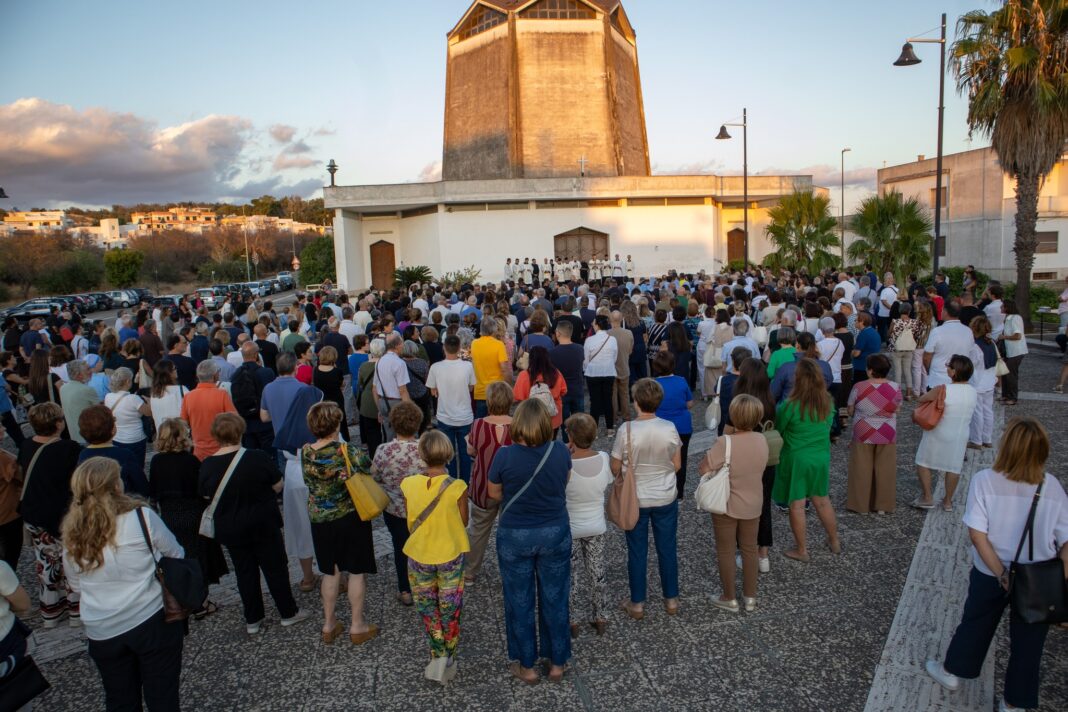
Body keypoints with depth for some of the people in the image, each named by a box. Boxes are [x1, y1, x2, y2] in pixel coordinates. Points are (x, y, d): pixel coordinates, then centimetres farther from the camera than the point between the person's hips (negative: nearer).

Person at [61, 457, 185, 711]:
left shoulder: (72, 534, -4)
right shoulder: (141, 517, -14)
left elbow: (75, 585, 10)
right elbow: (176, 554, -1)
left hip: (101, 632, 4)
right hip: (152, 621, -3)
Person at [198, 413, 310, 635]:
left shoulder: (207, 465, -11)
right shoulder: (258, 458, -19)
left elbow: (206, 496, 2)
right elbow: (278, 486, -9)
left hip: (229, 529, 3)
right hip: (263, 524, -3)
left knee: (245, 572, 16)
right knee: (275, 568, 12)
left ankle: (253, 621, 25)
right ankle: (288, 613, 22)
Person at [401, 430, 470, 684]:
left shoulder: (409, 484, -16)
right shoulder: (457, 487, -21)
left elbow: (410, 523, -3)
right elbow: (463, 522, -7)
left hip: (419, 555, 1)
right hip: (450, 556, -1)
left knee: (428, 608, 21)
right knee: (450, 610, 18)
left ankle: (438, 656, 13)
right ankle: (449, 660, 27)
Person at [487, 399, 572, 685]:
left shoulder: (505, 456, -19)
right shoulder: (561, 452, -13)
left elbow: (494, 493, -5)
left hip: (515, 536, -2)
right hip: (555, 533, 2)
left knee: (520, 602, 16)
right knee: (555, 599, 17)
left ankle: (526, 666, 30)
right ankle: (557, 663, 32)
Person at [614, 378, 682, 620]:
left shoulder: (627, 430, -20)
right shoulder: (669, 428, -13)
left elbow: (615, 469, -10)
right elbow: (677, 465, -3)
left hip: (635, 500, -2)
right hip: (666, 499, 2)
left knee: (637, 552, 12)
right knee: (667, 549, 17)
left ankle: (637, 604, 24)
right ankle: (671, 599, 31)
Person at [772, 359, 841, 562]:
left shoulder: (790, 406, -22)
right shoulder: (828, 403, -7)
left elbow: (777, 430, -8)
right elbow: (828, 427, 8)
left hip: (796, 459, -5)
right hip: (821, 457, 5)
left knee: (797, 505, 8)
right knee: (822, 501, 22)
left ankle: (802, 550, 19)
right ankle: (834, 541, 37)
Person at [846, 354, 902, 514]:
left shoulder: (859, 387, -13)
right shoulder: (895, 388, -8)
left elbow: (850, 411, -3)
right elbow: (896, 411, 3)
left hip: (863, 434, -1)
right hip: (887, 435, 2)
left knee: (862, 471, 9)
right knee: (884, 470, 12)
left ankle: (861, 504, 16)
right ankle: (883, 506, 20)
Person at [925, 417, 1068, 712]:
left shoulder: (984, 480, -18)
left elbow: (977, 533, -20)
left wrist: (1001, 574, -13)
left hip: (990, 574, -1)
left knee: (975, 623, 22)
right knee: (1028, 641, 18)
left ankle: (951, 671, 41)